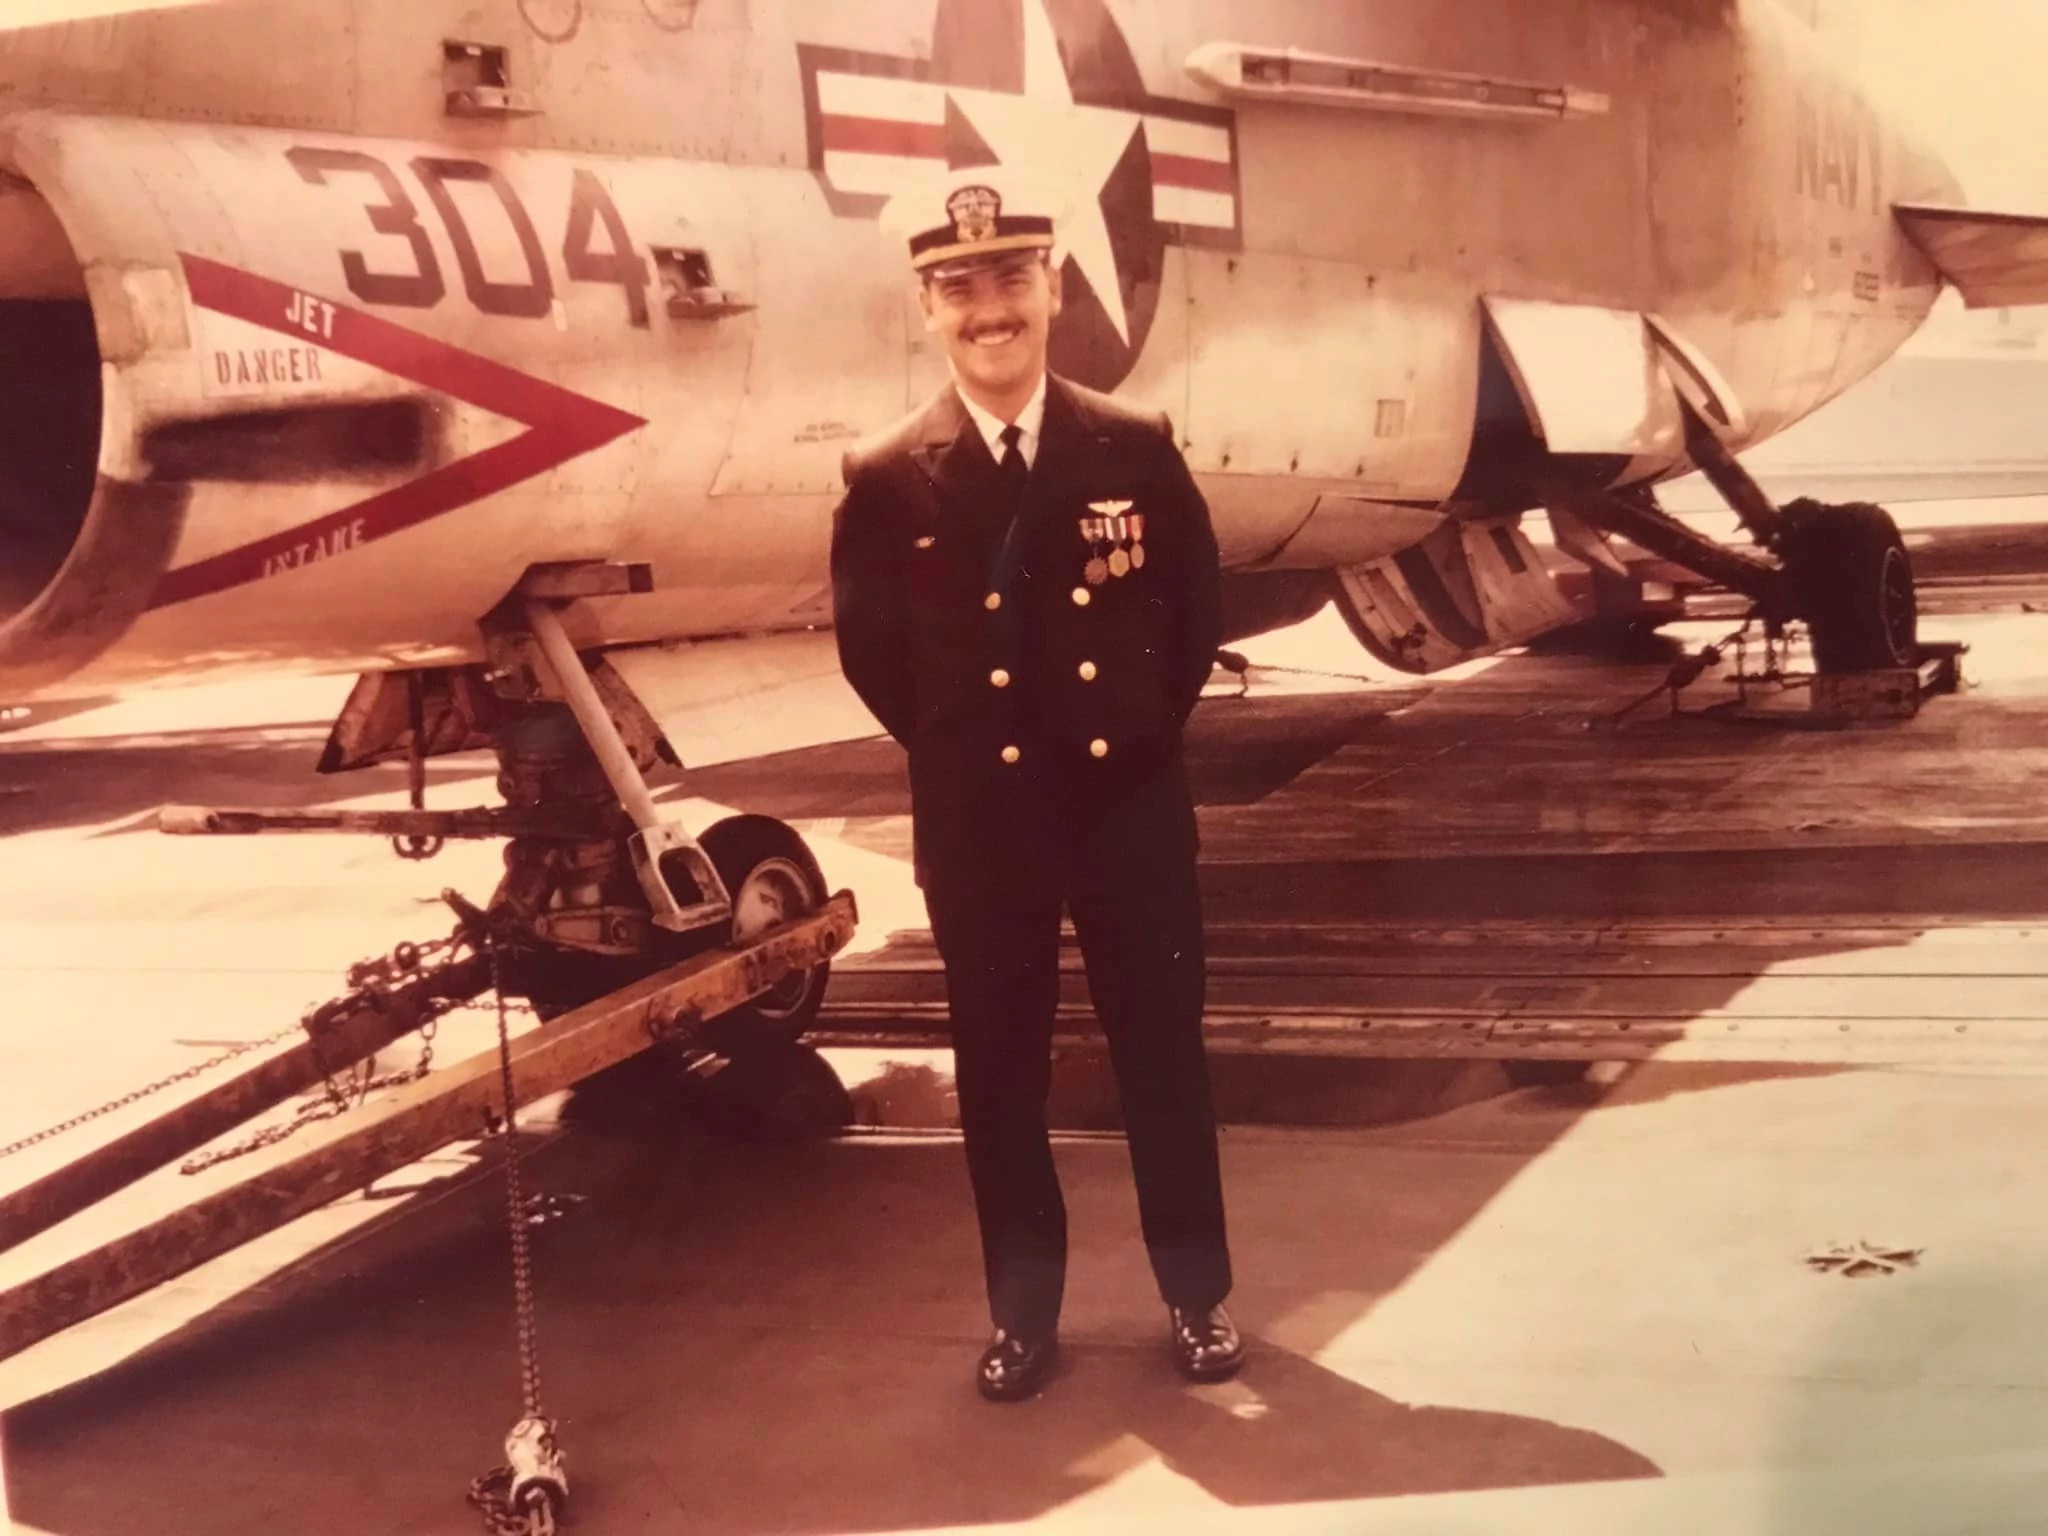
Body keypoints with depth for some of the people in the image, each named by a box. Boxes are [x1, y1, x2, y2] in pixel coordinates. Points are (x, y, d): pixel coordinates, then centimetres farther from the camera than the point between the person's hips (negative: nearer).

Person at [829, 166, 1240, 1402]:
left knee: (1164, 1052, 10)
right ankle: (1023, 1313, 24)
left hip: (1132, 803, 0)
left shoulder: (1136, 448, -2)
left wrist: (1143, 733, 2)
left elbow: (1199, 610, 6)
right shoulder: (887, 480, -4)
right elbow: (871, 652, 4)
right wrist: (956, 753, 3)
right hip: (978, 823, 0)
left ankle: (1199, 1293, 26)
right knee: (1001, 1072, 9)